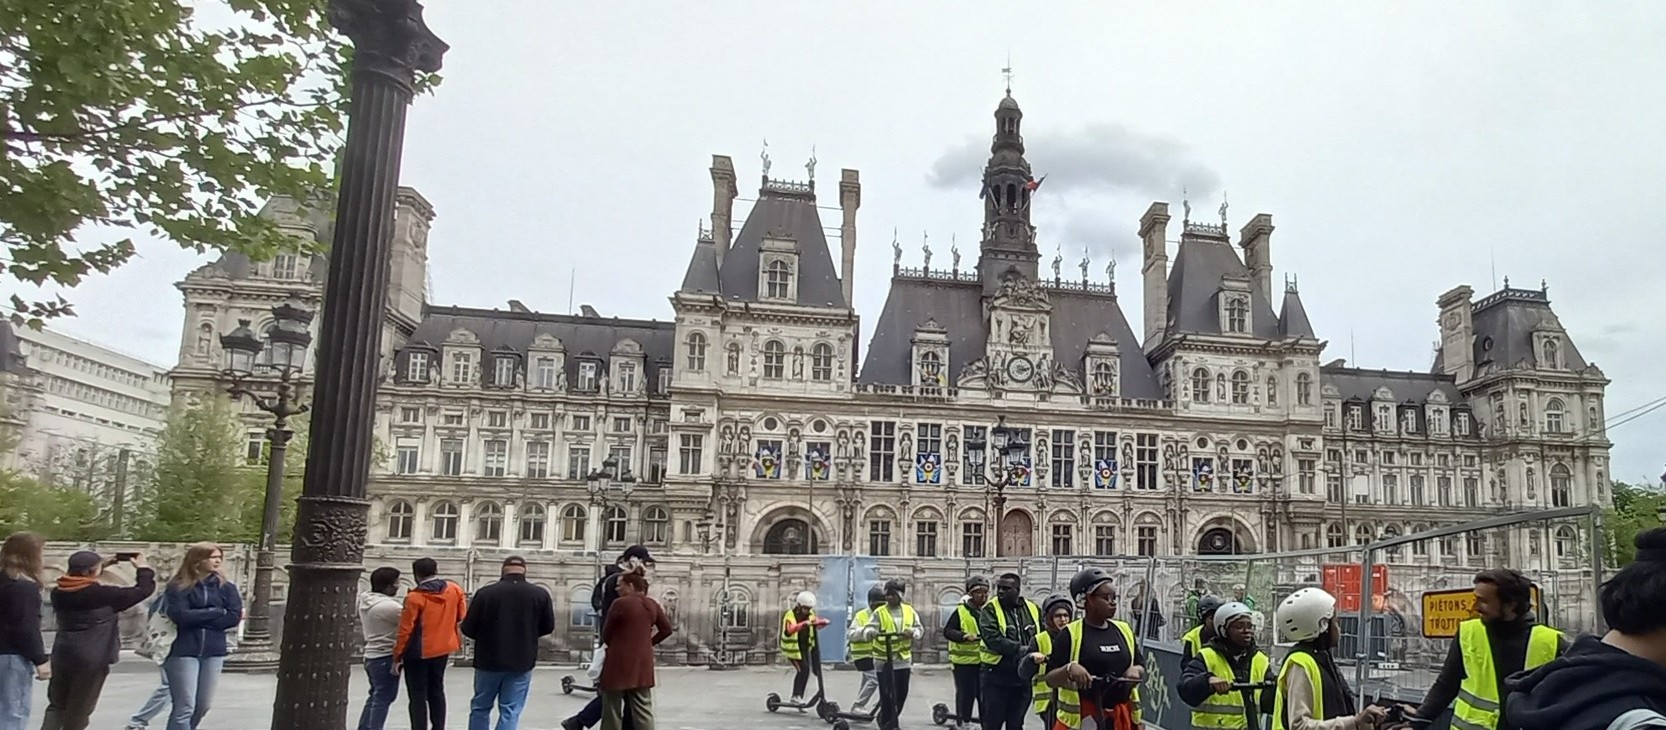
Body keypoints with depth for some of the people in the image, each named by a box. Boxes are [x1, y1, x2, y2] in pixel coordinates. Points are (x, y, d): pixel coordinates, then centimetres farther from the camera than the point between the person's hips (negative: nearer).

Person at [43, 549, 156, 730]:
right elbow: (143, 590, -10)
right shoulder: (101, 594, -15)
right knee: (79, 709, 7)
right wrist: (143, 568, 6)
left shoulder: (59, 593, 1)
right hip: (92, 658, -5)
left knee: (57, 704, 20)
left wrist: (100, 568, 21)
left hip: (62, 655, 6)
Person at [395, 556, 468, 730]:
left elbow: (405, 630, -14)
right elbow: (461, 616, 7)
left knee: (417, 696, 3)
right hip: (442, 649, 5)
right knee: (436, 692, 17)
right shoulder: (455, 590, -4)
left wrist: (397, 657, -5)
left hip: (418, 653, -5)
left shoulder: (414, 597, -17)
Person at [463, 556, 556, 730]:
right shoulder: (540, 595, -6)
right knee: (510, 712, 5)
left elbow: (468, 628, -4)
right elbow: (548, 627, 5)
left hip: (488, 660, 0)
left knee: (480, 707, 18)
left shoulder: (485, 593, -10)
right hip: (521, 663, 0)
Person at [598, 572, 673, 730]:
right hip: (643, 662, 5)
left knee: (612, 709, 6)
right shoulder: (651, 604, 4)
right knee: (643, 709, 8)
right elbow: (666, 629, 13)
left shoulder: (620, 603, -13)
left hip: (619, 662, -5)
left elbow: (606, 635, -3)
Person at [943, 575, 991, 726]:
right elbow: (947, 631, -13)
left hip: (984, 661, 5)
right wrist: (963, 636, -29)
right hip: (964, 661, -5)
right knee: (966, 694, 1)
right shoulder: (960, 611, -8)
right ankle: (963, 722, 14)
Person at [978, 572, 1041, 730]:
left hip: (1024, 677, 3)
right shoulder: (990, 610, -8)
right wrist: (1020, 649, -28)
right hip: (997, 676, -3)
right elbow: (992, 638, -22)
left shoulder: (1034, 609, 4)